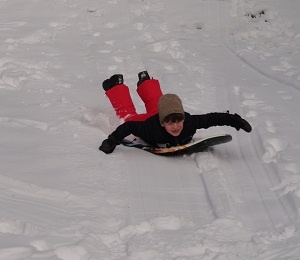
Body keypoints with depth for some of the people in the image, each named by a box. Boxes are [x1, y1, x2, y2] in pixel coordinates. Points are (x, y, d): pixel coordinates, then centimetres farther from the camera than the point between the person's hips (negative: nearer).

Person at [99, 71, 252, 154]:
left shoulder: (189, 122, -46)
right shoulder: (151, 128, -51)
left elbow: (212, 118, -36)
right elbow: (128, 126, -43)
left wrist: (235, 120, -40)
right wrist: (112, 142, -51)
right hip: (143, 120, -3)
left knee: (155, 104, 40)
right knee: (128, 114, 32)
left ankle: (145, 81, 65)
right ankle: (116, 86, 52)